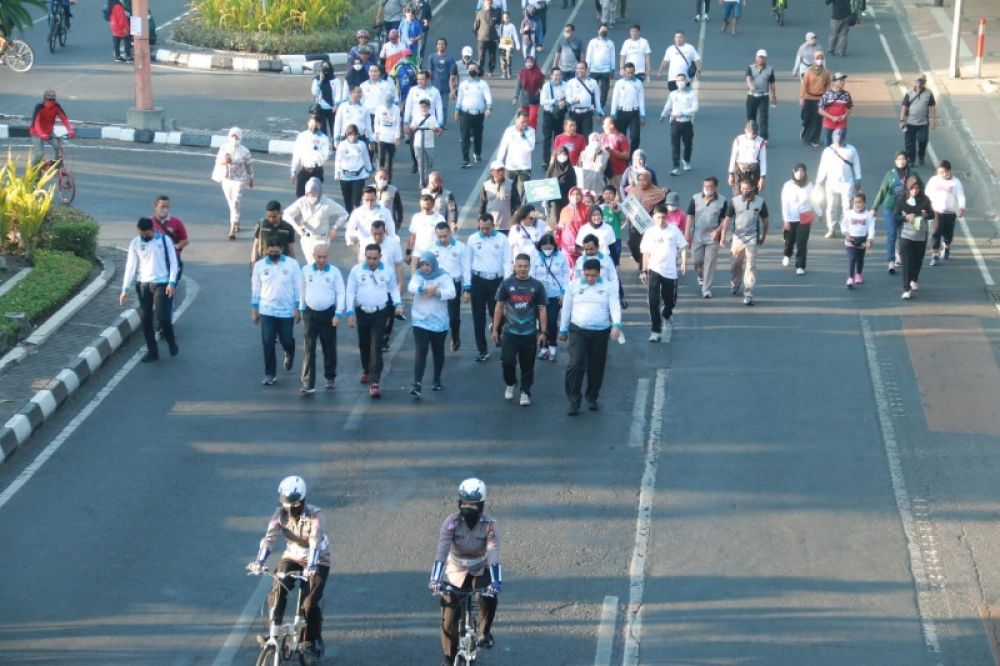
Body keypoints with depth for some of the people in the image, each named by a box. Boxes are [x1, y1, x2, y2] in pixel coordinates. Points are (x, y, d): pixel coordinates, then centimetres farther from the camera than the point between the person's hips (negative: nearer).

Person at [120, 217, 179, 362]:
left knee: (162, 317, -11)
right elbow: (130, 266, 5)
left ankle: (171, 342, 16)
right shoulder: (135, 243, 3)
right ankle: (152, 351, 11)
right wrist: (125, 289, 0)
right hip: (143, 284, 3)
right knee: (145, 319, 2)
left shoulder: (165, 240, -2)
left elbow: (173, 262, -1)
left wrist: (172, 282, -11)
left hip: (161, 283, -3)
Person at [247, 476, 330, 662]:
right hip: (292, 557, 4)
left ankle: (314, 641, 0)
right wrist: (260, 561, -40)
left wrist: (311, 566, -53)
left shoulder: (315, 515, -24)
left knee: (311, 602, -14)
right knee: (277, 591, -19)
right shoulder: (281, 514, -14)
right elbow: (270, 537, -24)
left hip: (316, 562, -4)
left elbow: (316, 541, -37)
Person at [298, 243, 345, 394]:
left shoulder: (335, 272, -5)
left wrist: (338, 314, -9)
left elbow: (340, 294, -3)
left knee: (329, 348, 10)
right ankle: (308, 384, -10)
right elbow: (303, 291, 10)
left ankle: (330, 378, 28)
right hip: (310, 313, 0)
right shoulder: (306, 271, -1)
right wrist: (301, 309, 13)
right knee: (309, 349, -7)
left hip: (328, 313, 0)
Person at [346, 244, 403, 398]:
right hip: (362, 312, 2)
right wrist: (350, 312, -6)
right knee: (364, 344, 17)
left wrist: (398, 304, -6)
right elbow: (350, 292, -2)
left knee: (376, 347, -10)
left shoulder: (388, 270, -3)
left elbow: (394, 288, 10)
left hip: (380, 313, -2)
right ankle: (366, 371, 43)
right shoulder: (356, 270, -5)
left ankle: (374, 383, -15)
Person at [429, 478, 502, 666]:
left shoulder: (489, 524, -22)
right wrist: (435, 580, -42)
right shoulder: (451, 522, -22)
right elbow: (441, 552, -29)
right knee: (449, 618, -4)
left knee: (489, 597, -32)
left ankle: (485, 632, -4)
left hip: (480, 570, -1)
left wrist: (496, 582, -45)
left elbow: (494, 554, -31)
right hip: (456, 571, 1)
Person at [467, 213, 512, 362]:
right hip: (478, 280, 1)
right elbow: (468, 262, 6)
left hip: (496, 280, -1)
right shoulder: (473, 239, 1)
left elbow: (507, 262, 0)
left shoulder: (502, 240, -2)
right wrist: (467, 286, 4)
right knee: (478, 316, 3)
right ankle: (482, 349, 10)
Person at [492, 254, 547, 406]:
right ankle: (510, 384, 20)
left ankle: (525, 392, 20)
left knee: (527, 365, 5)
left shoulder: (537, 286, -1)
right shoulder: (506, 284, 0)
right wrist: (495, 329, 3)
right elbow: (499, 307, 6)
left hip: (530, 333, 0)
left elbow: (542, 310, 3)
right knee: (507, 361, -8)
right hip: (510, 332, 0)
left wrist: (543, 332, -1)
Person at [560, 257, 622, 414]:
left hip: (601, 332, 1)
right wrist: (563, 330, 13)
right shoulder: (574, 286, 5)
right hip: (578, 331, -1)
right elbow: (567, 309, 11)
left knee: (596, 367, 8)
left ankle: (592, 397, 27)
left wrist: (617, 325, -25)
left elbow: (615, 307, -8)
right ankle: (574, 400, -8)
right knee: (576, 365, -14)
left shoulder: (608, 287, 2)